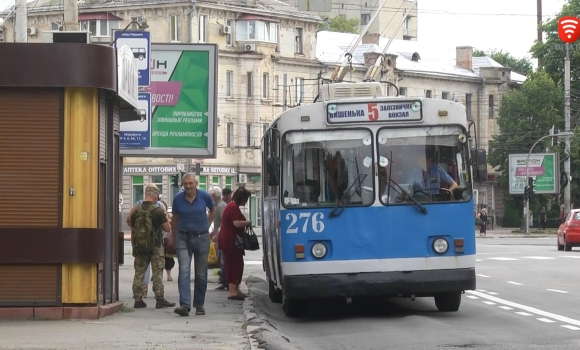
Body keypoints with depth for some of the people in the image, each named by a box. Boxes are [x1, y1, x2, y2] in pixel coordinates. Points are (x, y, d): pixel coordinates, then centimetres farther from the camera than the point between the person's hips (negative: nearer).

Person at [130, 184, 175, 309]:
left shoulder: (136, 211, 3)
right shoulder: (158, 210, -12)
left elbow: (132, 231, 9)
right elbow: (168, 228, -9)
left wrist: (134, 247, 17)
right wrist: (165, 219, 11)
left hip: (140, 247, 4)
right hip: (155, 247, -4)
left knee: (139, 273, 9)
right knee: (157, 274, 1)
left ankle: (138, 300, 8)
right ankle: (160, 300, 2)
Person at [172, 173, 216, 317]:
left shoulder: (204, 196, -4)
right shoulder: (178, 198, -2)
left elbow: (213, 210, 18)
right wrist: (174, 237, 16)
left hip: (201, 238, 1)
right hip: (183, 239, -1)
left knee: (201, 274, 8)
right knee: (184, 271, -14)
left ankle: (199, 305, 20)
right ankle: (185, 305, -22)